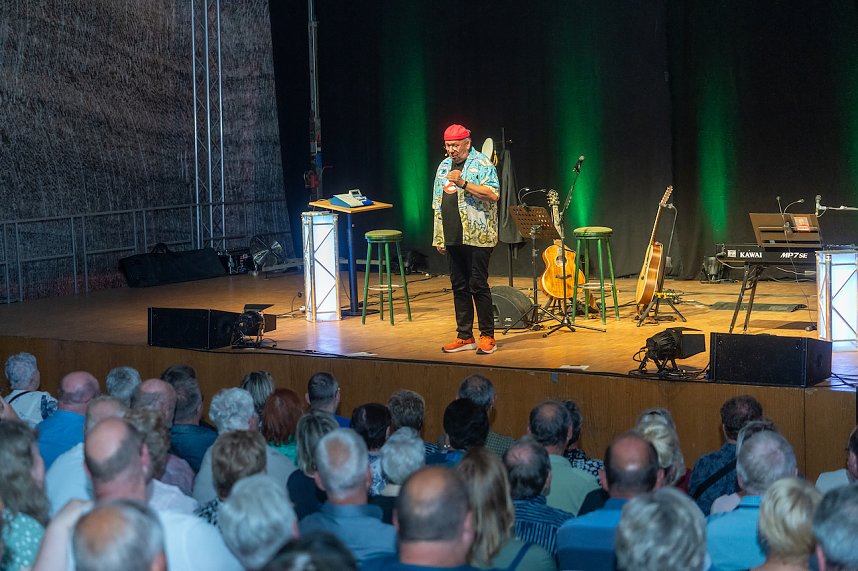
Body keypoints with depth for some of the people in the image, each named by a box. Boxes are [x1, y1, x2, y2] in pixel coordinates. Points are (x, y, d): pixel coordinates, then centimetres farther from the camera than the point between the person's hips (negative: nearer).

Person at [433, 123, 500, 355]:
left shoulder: (482, 164, -4)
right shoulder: (444, 167, 16)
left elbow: (493, 194, -17)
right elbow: (438, 204, 20)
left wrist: (463, 183, -23)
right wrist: (439, 238, 16)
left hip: (477, 236, -6)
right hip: (453, 238, 7)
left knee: (478, 285, -6)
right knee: (459, 287, 8)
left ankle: (487, 337, 1)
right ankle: (465, 337, 14)